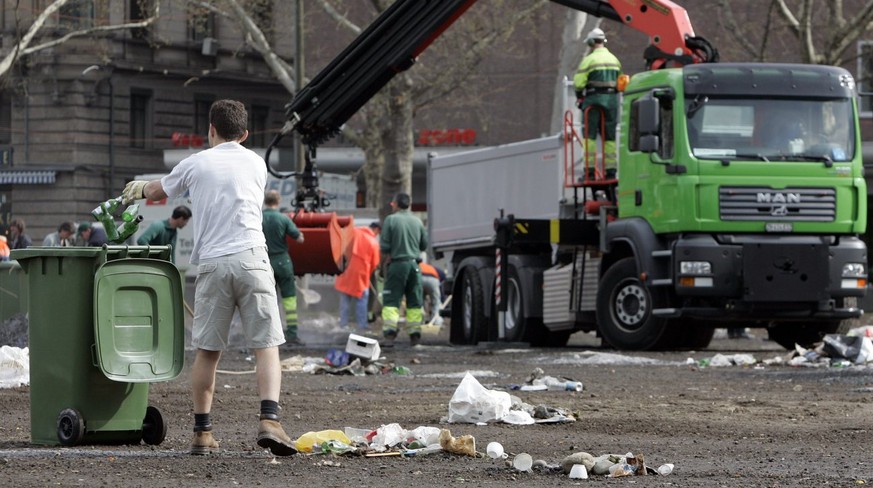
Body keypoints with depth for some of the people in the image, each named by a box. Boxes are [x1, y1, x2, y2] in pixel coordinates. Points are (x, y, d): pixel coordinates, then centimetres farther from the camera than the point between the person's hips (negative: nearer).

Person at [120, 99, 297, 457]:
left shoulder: (195, 164, 10)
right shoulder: (256, 164, 14)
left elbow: (157, 191, 28)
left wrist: (138, 189, 54)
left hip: (212, 263, 0)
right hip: (251, 257, 0)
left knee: (207, 351, 9)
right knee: (266, 346, -3)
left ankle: (202, 432, 13)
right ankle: (269, 420, -21)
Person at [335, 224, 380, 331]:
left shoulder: (353, 232, 3)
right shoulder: (374, 242, -3)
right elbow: (374, 263, 0)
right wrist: (367, 275, 15)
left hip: (346, 271, 3)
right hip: (360, 274, -3)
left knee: (344, 299, 11)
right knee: (362, 300, 5)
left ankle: (343, 323, 11)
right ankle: (362, 325, 2)